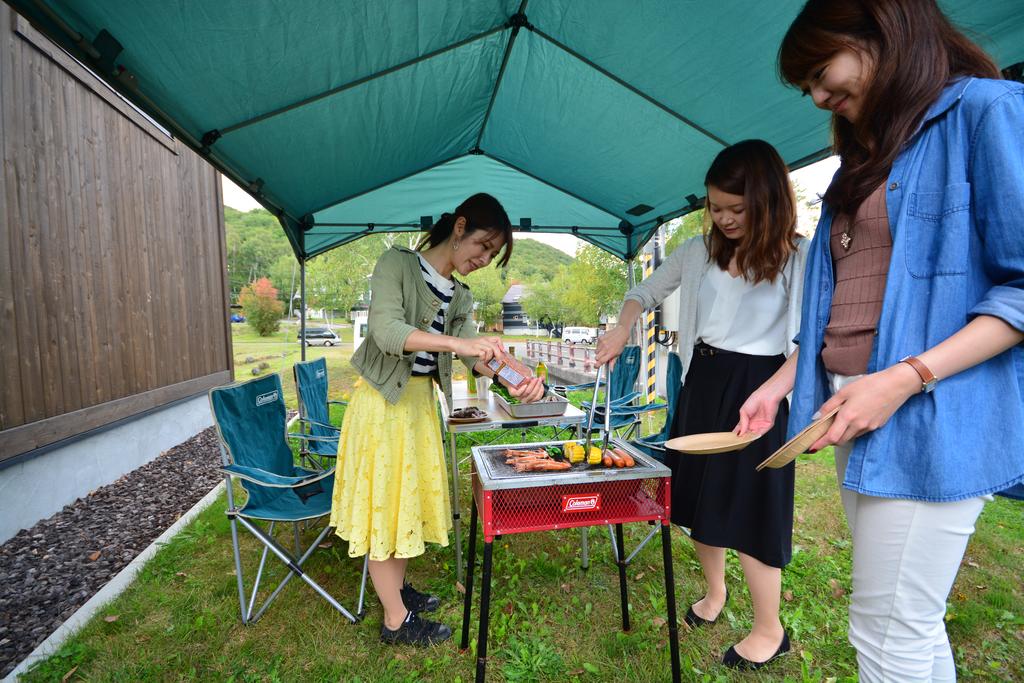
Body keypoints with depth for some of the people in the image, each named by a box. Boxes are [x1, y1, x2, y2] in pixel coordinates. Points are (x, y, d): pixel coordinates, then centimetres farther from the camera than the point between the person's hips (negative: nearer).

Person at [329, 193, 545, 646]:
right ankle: (397, 621, 18)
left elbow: (473, 356, -4)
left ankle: (396, 588, 37)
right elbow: (387, 331, -27)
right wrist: (457, 343, -38)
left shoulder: (460, 296, 7)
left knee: (408, 495, 17)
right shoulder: (397, 263, -12)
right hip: (383, 400, -7)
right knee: (383, 502, 4)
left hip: (421, 401, 7)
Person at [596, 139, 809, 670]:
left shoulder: (798, 257, -9)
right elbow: (646, 291, 15)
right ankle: (714, 592, 40)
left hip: (757, 386, -5)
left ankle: (769, 630, 24)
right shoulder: (699, 251, 4)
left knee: (748, 505, 0)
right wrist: (621, 331, -1)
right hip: (701, 379, 5)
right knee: (698, 491, 15)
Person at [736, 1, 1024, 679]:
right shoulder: (867, 150, 20)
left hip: (932, 417, -7)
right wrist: (782, 382, 13)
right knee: (913, 624, 17)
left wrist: (905, 378, -20)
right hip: (854, 410, 7)